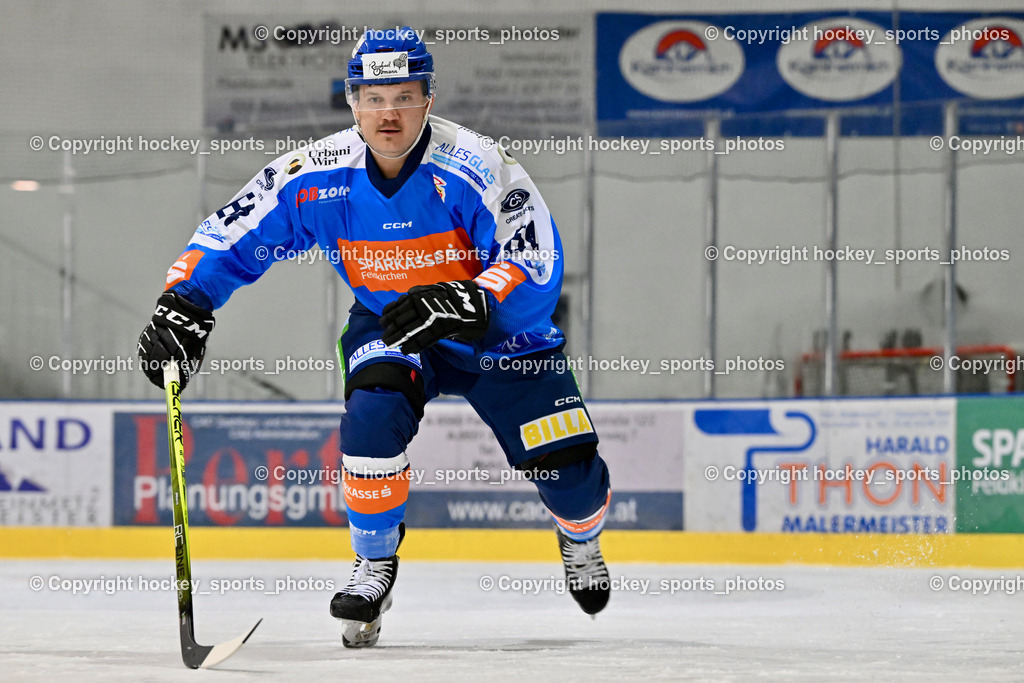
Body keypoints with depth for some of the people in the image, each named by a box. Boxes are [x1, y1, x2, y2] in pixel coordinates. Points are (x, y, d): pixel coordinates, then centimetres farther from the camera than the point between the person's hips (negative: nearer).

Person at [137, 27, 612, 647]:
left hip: (500, 334, -1)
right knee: (372, 415, -30)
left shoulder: (473, 166, -28)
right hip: (386, 329, 1)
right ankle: (375, 564, -7)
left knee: (567, 467, -6)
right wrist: (183, 305, -23)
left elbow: (538, 266, -32)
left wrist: (463, 306, -48)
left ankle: (580, 536, 32)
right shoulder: (319, 175, -18)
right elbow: (232, 236, -9)